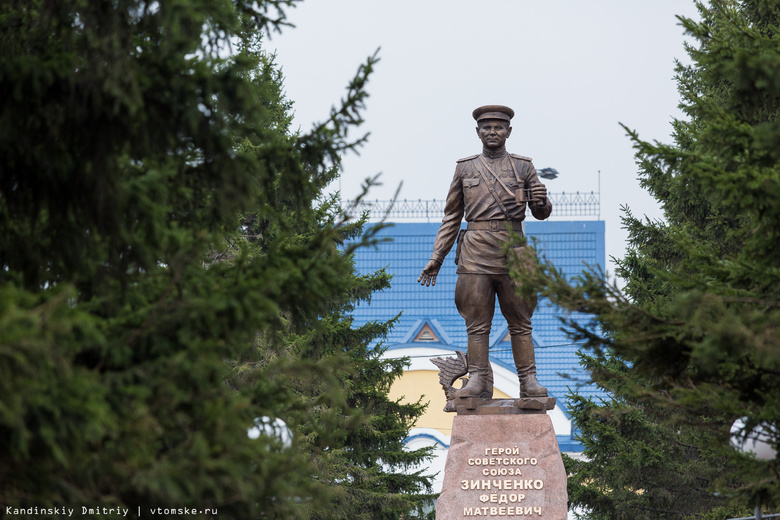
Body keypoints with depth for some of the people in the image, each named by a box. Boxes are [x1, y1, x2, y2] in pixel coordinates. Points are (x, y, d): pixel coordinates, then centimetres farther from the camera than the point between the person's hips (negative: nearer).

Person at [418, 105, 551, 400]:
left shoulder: (524, 167, 10)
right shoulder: (465, 169, 12)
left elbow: (541, 213, 11)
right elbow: (451, 217, 14)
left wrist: (542, 201, -15)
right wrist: (436, 258, 9)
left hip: (512, 252, 0)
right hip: (475, 254, 0)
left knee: (520, 322, 1)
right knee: (477, 322, -2)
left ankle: (529, 381, 2)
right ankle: (478, 381, -2)